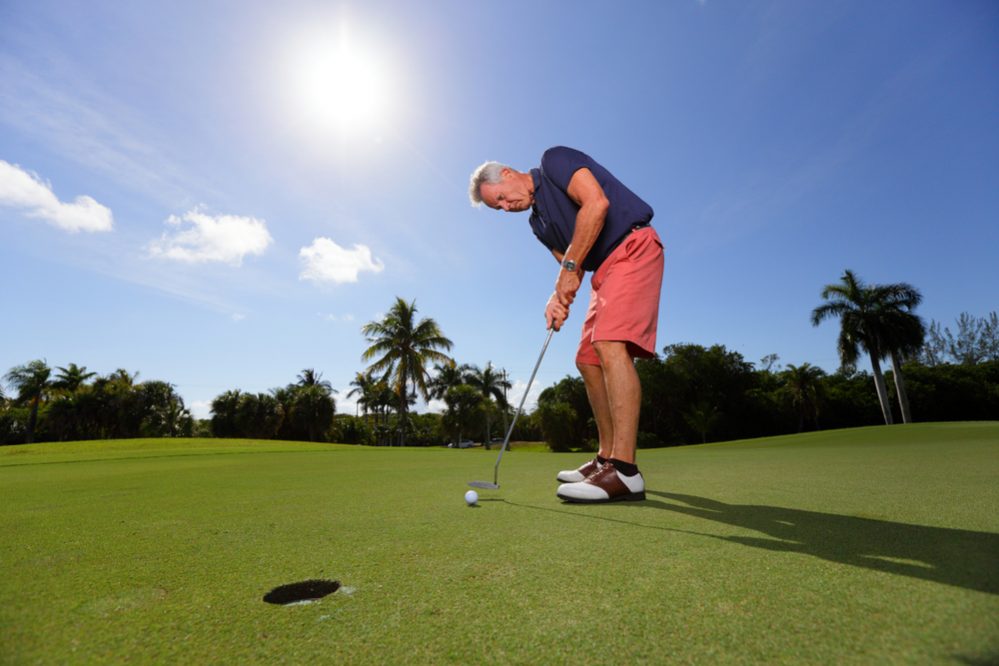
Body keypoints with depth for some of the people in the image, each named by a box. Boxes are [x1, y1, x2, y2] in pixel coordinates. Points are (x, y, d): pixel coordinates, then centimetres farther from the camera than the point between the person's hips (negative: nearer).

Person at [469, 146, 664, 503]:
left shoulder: (554, 160, -2)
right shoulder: (539, 222, 19)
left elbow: (596, 203, -18)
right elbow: (569, 263, 13)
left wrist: (569, 267, -16)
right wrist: (558, 297, -8)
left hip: (632, 248, -9)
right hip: (605, 269, 9)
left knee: (610, 345, -25)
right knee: (588, 360, 5)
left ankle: (624, 471, -26)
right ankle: (607, 458, 12)